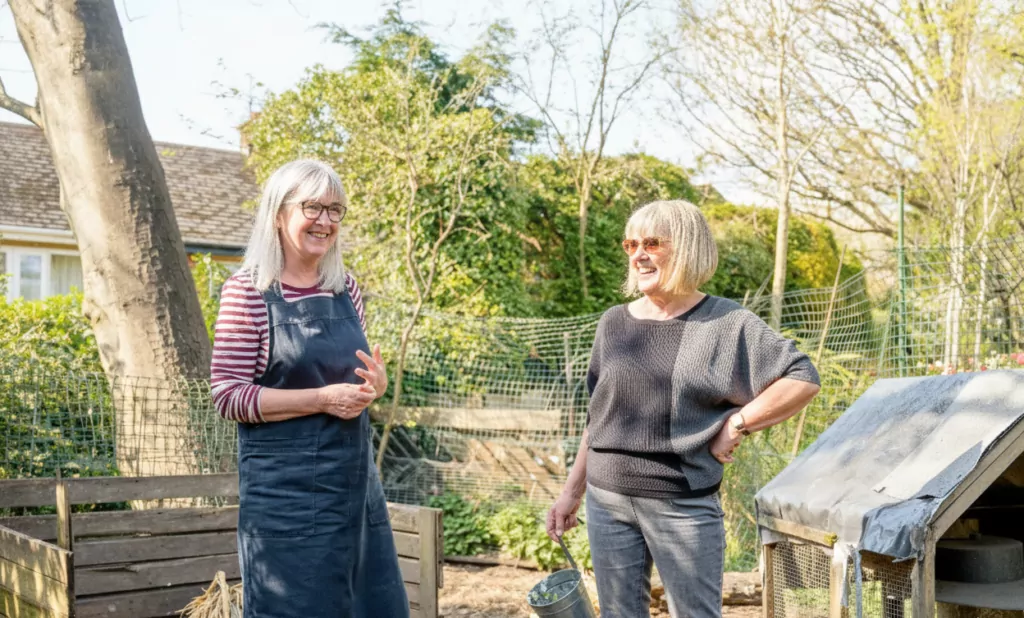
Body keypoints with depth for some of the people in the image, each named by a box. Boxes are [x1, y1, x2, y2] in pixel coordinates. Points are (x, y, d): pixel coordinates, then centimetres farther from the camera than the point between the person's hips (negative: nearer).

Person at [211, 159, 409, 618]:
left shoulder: (345, 287, 8)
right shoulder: (247, 291, -9)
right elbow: (229, 396, -12)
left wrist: (374, 383, -5)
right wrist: (322, 398, -20)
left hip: (356, 476, 6)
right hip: (287, 486, -6)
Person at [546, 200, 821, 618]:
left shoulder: (725, 323, -6)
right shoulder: (614, 323, 7)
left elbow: (803, 379, -8)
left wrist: (736, 425, -13)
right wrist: (572, 491, 13)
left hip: (683, 506, -4)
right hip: (607, 501, 4)